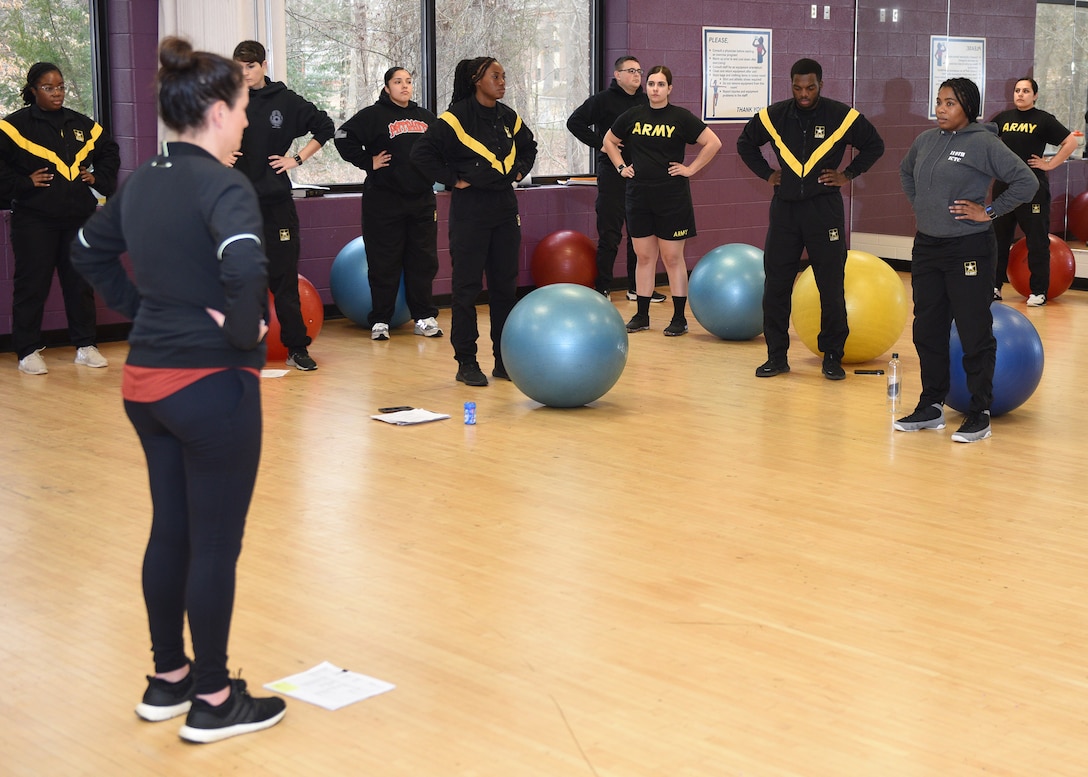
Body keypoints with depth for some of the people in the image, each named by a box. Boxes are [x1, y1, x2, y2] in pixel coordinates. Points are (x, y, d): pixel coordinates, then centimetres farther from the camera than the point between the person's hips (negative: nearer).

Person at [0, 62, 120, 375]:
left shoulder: (82, 125, 11)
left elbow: (109, 153, 25)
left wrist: (98, 178, 10)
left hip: (79, 217, 4)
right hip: (34, 219, -4)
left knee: (80, 282, 9)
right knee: (32, 284, -1)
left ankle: (85, 346, 18)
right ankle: (28, 351, 7)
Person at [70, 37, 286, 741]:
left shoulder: (142, 182, 8)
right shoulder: (221, 185, -18)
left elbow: (89, 250, 23)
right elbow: (245, 267, -36)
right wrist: (246, 330, -19)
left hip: (146, 380, 8)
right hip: (212, 386, -8)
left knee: (170, 533, 19)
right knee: (216, 546, 3)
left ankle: (168, 680, 30)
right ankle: (214, 702, 14)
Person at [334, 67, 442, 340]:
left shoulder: (426, 117, 14)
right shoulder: (374, 115, -3)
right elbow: (344, 137, -10)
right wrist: (368, 162, -11)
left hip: (422, 198, 5)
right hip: (384, 199, -5)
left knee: (424, 261, 6)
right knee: (384, 263, -2)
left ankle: (424, 317, 15)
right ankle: (380, 321, 5)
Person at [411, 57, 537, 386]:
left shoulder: (508, 117, 9)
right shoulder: (456, 117, -10)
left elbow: (528, 147, 27)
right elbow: (422, 152, -14)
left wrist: (518, 172, 12)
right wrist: (452, 180, -12)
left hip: (505, 209, 6)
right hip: (470, 209, -6)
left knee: (505, 285, 9)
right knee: (467, 287, -1)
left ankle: (504, 359, 17)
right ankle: (466, 362, 5)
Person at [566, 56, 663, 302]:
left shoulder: (646, 102, 12)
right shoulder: (604, 100, -3)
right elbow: (575, 122, -8)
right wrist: (599, 143, -13)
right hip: (612, 173, -5)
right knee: (609, 235, -3)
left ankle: (637, 287, 17)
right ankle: (602, 289, 4)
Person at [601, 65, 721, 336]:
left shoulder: (681, 117, -4)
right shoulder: (633, 116, 5)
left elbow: (713, 143, -4)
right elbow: (609, 141, 20)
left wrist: (691, 168, -6)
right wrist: (621, 167, 9)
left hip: (672, 197, -3)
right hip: (639, 196, 3)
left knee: (672, 258, 0)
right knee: (644, 257, 9)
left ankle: (679, 318, 6)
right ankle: (642, 316, 17)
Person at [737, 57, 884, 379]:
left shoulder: (842, 116, -4)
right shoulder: (773, 116, 1)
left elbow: (875, 145, 9)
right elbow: (745, 143, 19)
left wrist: (848, 174, 1)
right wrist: (766, 173, 9)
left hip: (825, 210, -2)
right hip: (785, 208, 2)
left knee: (832, 287, 0)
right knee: (775, 285, 2)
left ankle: (832, 356, 11)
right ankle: (776, 355, 12)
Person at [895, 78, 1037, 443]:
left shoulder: (983, 143, -11)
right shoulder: (926, 141, 8)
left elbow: (1026, 181, -13)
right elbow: (906, 171, 28)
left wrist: (989, 211, -13)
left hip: (968, 250, -7)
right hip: (926, 248, 7)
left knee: (975, 334, -1)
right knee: (927, 331, 12)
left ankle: (979, 415, 6)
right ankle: (931, 407, 24)